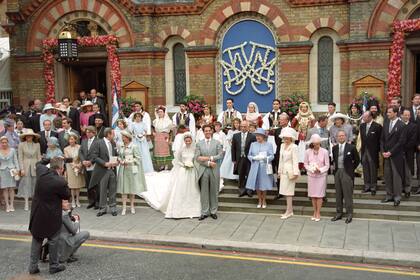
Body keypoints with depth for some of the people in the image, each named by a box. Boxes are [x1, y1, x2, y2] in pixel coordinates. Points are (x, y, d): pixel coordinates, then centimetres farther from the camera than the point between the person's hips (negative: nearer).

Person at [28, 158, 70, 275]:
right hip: (51, 216, -6)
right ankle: (54, 266, 23)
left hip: (37, 213, 6)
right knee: (53, 240, 12)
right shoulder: (60, 182, -25)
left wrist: (52, 159, 19)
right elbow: (67, 196, -7)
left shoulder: (41, 171, -8)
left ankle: (33, 266, 23)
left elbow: (38, 163, 18)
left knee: (36, 239, 18)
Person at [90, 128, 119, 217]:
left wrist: (117, 161, -2)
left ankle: (113, 208, 18)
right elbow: (94, 157, -11)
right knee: (103, 191, 4)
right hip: (103, 170, -5)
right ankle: (102, 209, 16)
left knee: (113, 190, 8)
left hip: (112, 169, 5)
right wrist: (105, 163, -19)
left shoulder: (113, 143, 11)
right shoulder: (98, 143, -6)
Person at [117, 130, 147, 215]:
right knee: (123, 189, 1)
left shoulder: (134, 146, -8)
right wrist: (120, 160, -2)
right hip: (123, 169, 4)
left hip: (131, 169, -4)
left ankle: (132, 206, 19)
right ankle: (124, 207, 5)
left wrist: (128, 161, -14)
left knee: (132, 188, 5)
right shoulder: (120, 147, 7)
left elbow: (138, 158, -8)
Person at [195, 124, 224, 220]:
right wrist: (208, 163, -13)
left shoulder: (217, 143, 7)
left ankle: (213, 211, 17)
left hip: (214, 170, 0)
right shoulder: (199, 143, 6)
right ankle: (204, 212, 10)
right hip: (203, 170, 0)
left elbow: (220, 155, -3)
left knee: (214, 192, 7)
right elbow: (197, 157, -3)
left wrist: (209, 158, -15)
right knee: (204, 192, 2)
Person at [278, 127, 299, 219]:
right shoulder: (282, 146, 12)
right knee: (285, 191, 8)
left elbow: (295, 160, -13)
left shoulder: (294, 147, -10)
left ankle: (288, 211, 0)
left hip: (290, 171, -7)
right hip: (283, 171, 7)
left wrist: (295, 173, -17)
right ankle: (290, 210, 15)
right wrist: (279, 171, 16)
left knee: (288, 191, -5)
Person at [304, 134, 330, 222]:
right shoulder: (308, 152, -4)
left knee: (319, 195, 0)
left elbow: (327, 165, -3)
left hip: (321, 175, -2)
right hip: (311, 175, 2)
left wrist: (320, 170, -18)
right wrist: (312, 169, -14)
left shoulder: (324, 152, -9)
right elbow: (306, 164, 3)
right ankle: (315, 212, 21)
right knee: (313, 195, 8)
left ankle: (318, 213, 12)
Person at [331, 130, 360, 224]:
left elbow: (357, 160, 4)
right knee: (338, 194, 10)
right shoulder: (334, 148, 9)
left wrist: (352, 169, 3)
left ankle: (349, 214, 5)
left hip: (347, 173, -4)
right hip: (337, 173, 5)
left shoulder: (351, 147, -4)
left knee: (348, 194, -3)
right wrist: (335, 168, 10)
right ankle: (339, 213, 19)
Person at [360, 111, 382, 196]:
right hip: (364, 150, 6)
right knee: (365, 169, 10)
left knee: (373, 169, 2)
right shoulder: (362, 126, 8)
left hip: (373, 151, -6)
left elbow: (380, 139, -7)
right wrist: (362, 147, 8)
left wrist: (377, 150, -6)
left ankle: (373, 187, 10)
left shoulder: (377, 126, -11)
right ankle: (367, 186, 20)